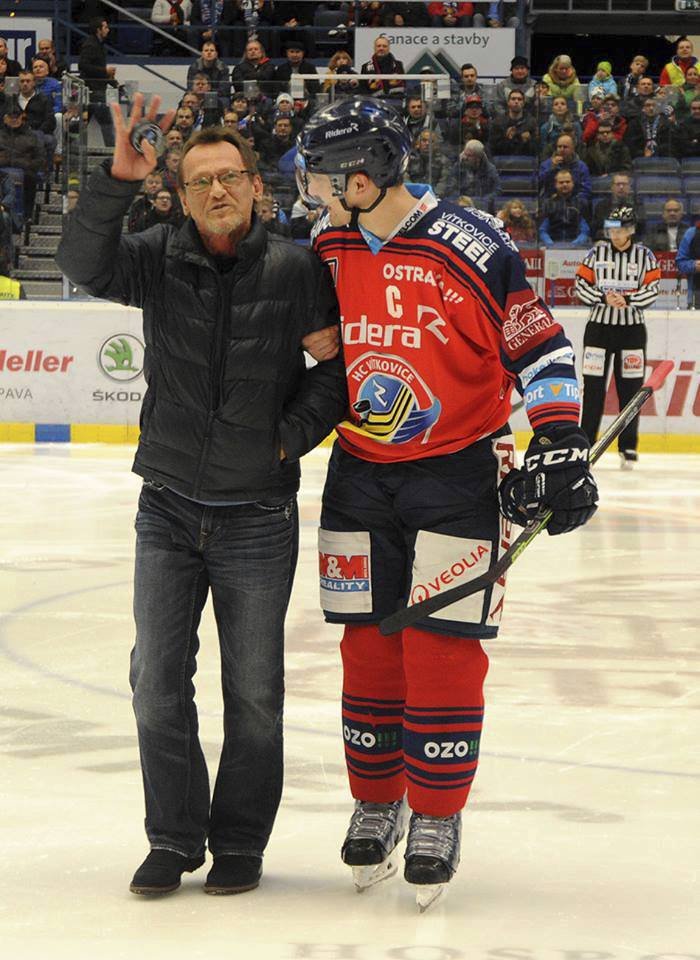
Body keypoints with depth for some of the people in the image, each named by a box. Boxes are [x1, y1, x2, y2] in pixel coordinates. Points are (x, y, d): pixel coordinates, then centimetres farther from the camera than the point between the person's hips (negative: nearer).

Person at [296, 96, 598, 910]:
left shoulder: (473, 249, -16)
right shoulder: (326, 248, 1)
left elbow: (540, 346, -11)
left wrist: (558, 443, -15)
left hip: (457, 473, -5)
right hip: (360, 475, 5)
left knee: (442, 649, -5)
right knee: (368, 648, 7)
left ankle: (436, 821, 7)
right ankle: (376, 805, 22)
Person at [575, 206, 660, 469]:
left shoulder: (644, 255, 1)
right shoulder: (597, 252, 2)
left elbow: (652, 290, -4)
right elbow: (581, 286, 0)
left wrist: (627, 300, -19)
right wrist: (604, 297, -17)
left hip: (632, 329, 0)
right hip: (599, 326, 0)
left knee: (630, 388, 2)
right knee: (593, 387, -2)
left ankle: (628, 447, 10)